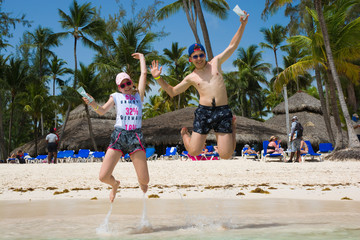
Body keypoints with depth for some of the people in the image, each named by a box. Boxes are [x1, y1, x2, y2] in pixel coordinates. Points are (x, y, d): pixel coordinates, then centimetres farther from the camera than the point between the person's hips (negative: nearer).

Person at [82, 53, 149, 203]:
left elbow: (144, 74, 18)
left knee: (144, 181, -8)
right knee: (103, 177, -10)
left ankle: (143, 188, 33)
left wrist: (141, 57, 32)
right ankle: (115, 185, 28)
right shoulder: (116, 97, 15)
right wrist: (93, 104, -19)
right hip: (118, 136, 0)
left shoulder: (139, 95, 17)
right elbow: (102, 111, 1)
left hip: (136, 137, 0)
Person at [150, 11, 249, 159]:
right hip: (203, 112, 0)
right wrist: (158, 78, 6)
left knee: (226, 155, -5)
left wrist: (242, 25, 12)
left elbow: (232, 46, 17)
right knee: (194, 152, -4)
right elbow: (172, 92, 17)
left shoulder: (216, 62, 13)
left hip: (223, 111, 0)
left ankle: (232, 126, 27)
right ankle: (185, 133, 32)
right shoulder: (191, 78, 11)